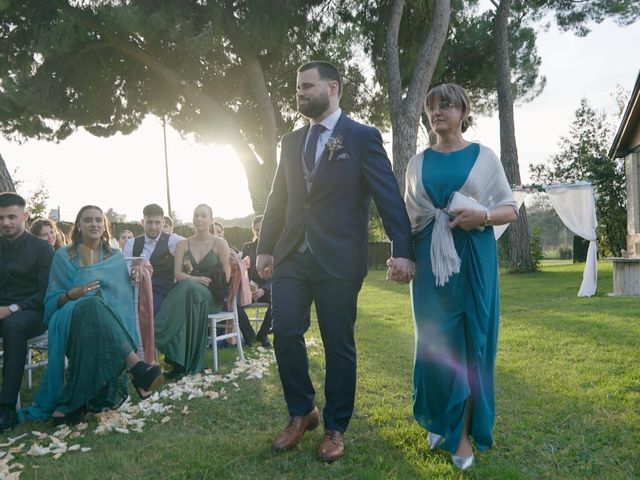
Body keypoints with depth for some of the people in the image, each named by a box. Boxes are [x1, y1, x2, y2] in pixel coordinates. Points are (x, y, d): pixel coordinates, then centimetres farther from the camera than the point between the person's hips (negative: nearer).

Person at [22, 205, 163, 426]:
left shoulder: (116, 257, 18)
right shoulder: (63, 256, 14)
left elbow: (124, 296, 13)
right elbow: (51, 301, 10)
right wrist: (72, 294, -11)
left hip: (111, 321, 1)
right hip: (71, 318, -1)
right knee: (93, 306, -39)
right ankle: (136, 367, -52)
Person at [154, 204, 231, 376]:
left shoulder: (220, 243, 2)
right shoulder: (183, 244, 11)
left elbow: (227, 275, -4)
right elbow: (178, 273, 2)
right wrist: (195, 279, -18)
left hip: (212, 296, -2)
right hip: (188, 290, 2)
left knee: (189, 290, -35)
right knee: (188, 287, -34)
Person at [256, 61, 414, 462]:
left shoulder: (363, 137, -1)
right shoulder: (291, 141, 15)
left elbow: (389, 197, -6)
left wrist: (402, 251, -13)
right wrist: (265, 247, 15)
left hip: (338, 260, -4)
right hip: (291, 257, 5)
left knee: (339, 346, 5)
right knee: (286, 335, 2)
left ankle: (336, 428, 23)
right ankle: (302, 413, 25)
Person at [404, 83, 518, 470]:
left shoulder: (484, 156, 4)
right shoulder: (418, 163, 11)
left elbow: (511, 209, 5)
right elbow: (410, 216, 13)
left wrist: (483, 215, -15)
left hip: (474, 256, -2)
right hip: (430, 257, 2)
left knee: (470, 340, 1)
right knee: (435, 341, 4)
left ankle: (465, 430, 12)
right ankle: (441, 420, 23)